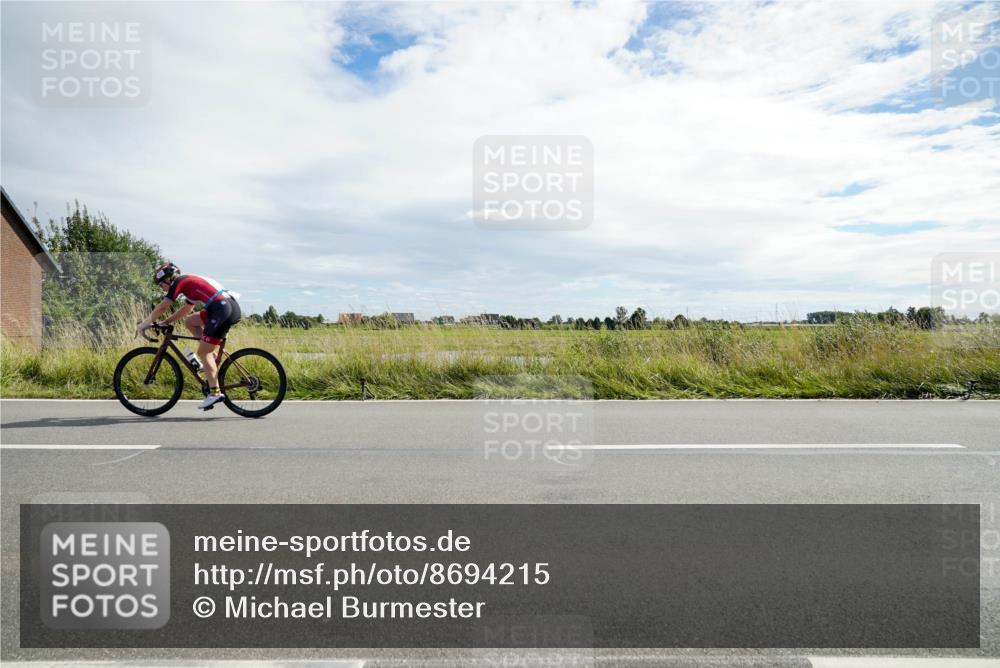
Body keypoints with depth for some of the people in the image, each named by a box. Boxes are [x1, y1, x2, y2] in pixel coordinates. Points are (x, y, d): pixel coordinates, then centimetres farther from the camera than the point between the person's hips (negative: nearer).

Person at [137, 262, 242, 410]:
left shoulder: (178, 282, 5)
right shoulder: (190, 283, 30)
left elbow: (162, 307, 3)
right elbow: (185, 310, 38)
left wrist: (145, 323, 14)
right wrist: (165, 323, 35)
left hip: (223, 309, -9)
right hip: (232, 306, 9)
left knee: (203, 352, -2)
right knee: (189, 321, 21)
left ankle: (215, 392, -3)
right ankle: (213, 354, 14)